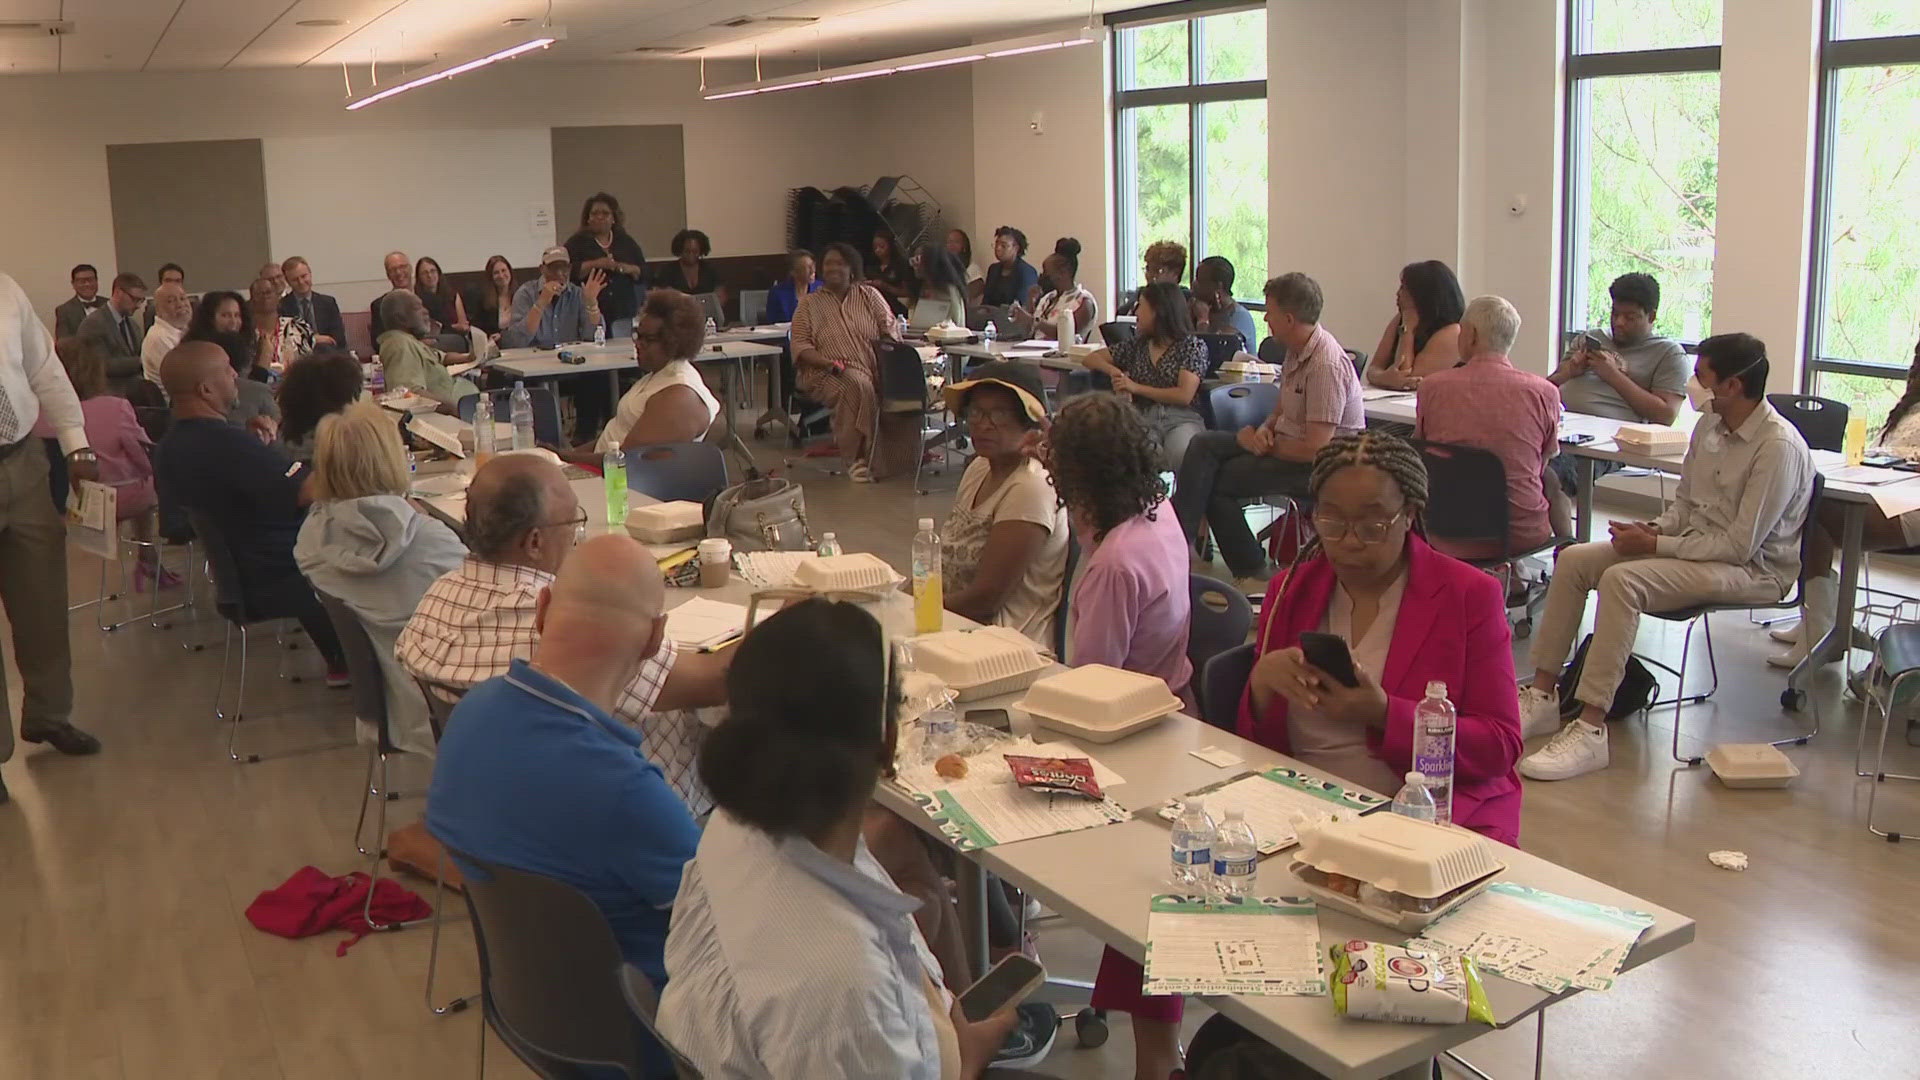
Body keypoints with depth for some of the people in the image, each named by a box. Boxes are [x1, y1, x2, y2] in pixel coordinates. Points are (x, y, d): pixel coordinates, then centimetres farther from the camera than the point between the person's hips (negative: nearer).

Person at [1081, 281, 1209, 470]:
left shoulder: (1193, 346, 10)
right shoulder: (1136, 346, 25)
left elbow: (1184, 396, -2)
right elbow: (1091, 359, 29)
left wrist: (1136, 387, 0)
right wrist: (1113, 371, 7)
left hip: (1181, 419, -2)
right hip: (1144, 420, 2)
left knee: (1183, 456, -41)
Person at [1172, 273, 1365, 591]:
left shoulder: (1327, 365, -24)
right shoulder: (1297, 349, 6)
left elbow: (1316, 448, -26)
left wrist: (1265, 445, -11)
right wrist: (1265, 429, -3)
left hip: (1318, 466, -9)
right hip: (1287, 442, 9)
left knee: (1215, 482, -11)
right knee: (1204, 446, -8)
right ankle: (1176, 539, -15)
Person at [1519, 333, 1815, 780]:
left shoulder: (1779, 447, -20)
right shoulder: (1711, 424, 5)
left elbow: (1741, 545, -22)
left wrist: (1656, 545, -19)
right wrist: (1656, 529, -5)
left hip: (1753, 569, -9)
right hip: (1695, 545, 9)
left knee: (1622, 580, -31)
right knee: (1573, 561, -5)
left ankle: (1590, 730, -31)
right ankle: (1542, 696, -3)